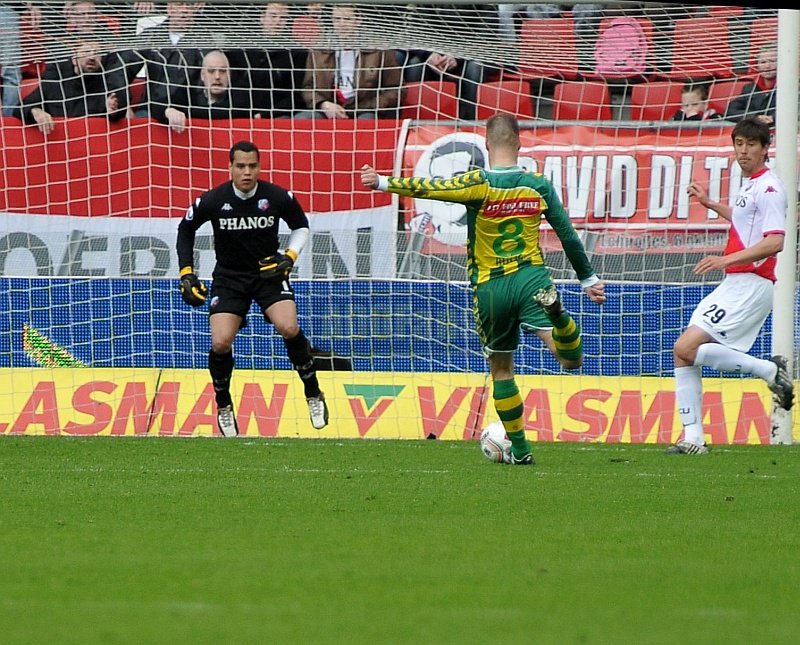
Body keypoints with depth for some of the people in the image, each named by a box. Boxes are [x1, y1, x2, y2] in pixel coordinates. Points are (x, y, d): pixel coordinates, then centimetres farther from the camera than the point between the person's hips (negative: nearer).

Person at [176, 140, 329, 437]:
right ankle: (224, 408, 11)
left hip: (269, 271, 0)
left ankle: (313, 395, -4)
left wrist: (289, 257, -9)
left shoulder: (278, 197, -14)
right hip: (229, 276, 0)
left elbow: (301, 225, 7)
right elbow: (185, 229, 4)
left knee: (289, 327, -24)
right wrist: (186, 273, 1)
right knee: (221, 343, -15)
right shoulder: (212, 201, -15)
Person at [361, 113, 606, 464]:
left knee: (501, 369, 17)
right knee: (570, 359, -14)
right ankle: (559, 318, -46)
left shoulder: (479, 184, -7)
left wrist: (383, 182, -3)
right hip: (531, 278, 0)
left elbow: (428, 188, -14)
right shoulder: (538, 184, 3)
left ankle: (519, 449, 18)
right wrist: (589, 279, 17)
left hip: (489, 288, 0)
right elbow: (567, 234, 8)